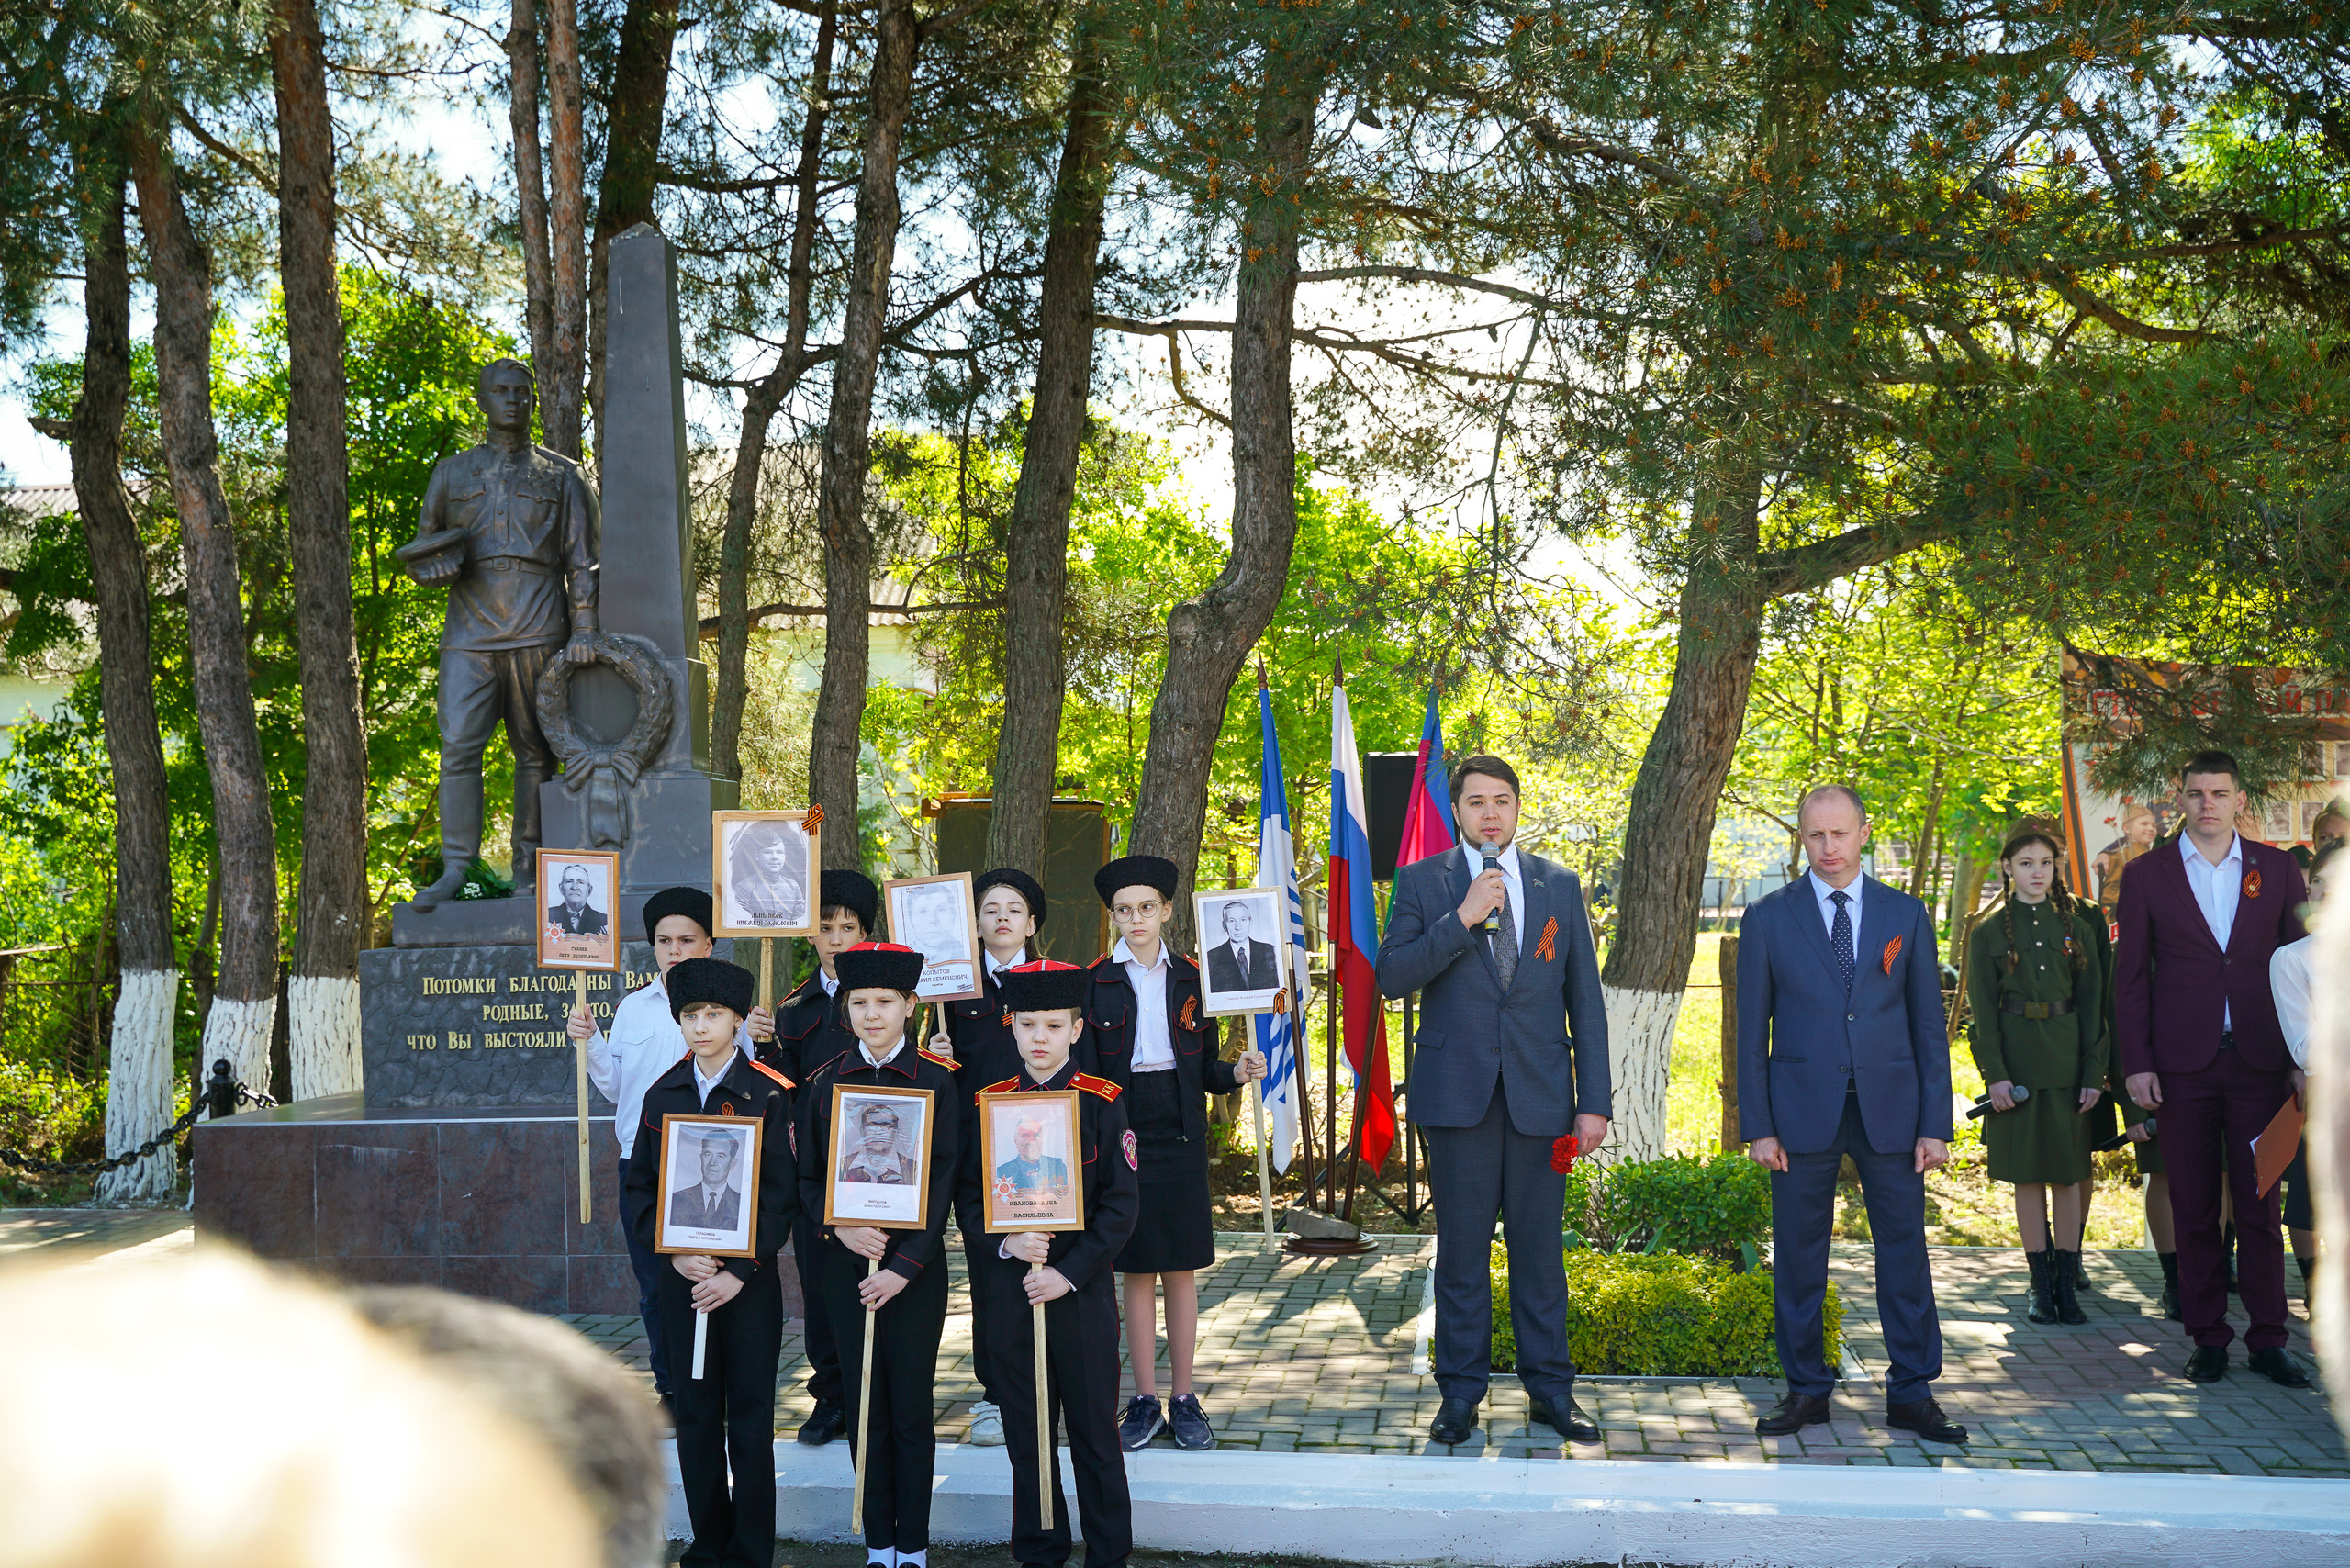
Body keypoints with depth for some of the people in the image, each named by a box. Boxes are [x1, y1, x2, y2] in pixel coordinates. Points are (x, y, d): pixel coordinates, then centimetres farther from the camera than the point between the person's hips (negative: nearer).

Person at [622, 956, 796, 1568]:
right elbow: (638, 1189, 7)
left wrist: (739, 1271, -14)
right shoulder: (663, 1095, 7)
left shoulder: (769, 1093, -5)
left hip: (750, 1280, -3)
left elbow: (780, 1194, -7)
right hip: (683, 1276, 3)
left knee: (750, 1419, 1)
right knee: (696, 1416, 9)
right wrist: (676, 1253, -8)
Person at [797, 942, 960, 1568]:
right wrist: (839, 1228, -11)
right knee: (863, 1406, 7)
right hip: (844, 1262, 3)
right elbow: (808, 1176, 8)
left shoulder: (936, 1081, -3)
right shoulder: (825, 1083, 6)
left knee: (911, 1408, 2)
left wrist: (904, 1266, -13)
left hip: (914, 1266, -2)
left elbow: (942, 1181, -6)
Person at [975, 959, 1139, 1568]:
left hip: (1081, 1290, -2)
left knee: (1094, 1431, 5)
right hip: (1007, 1289, 2)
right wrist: (1005, 1243, -12)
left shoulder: (1101, 1102, -3)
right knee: (1026, 1432, 10)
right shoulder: (988, 1103, 4)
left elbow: (1122, 1203, -5)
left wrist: (1070, 1272, -14)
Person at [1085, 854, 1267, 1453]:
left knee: (1181, 1270, 4)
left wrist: (1237, 1073, -13)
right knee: (1137, 1270, 3)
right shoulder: (1094, 981, 2)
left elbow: (1205, 1068, 8)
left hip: (1180, 1137, 1)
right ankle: (1145, 1400, 11)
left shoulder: (1191, 977, 6)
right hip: (1122, 1134, -1)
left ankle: (1184, 1400, 11)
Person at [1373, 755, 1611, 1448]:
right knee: (1461, 1248, 4)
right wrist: (1461, 919, -15)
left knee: (1539, 1248, 5)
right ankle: (1460, 1392, 13)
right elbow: (1391, 977, -6)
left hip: (1540, 1096, 1)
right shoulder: (1422, 882, 5)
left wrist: (1595, 1100, 3)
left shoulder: (1559, 886, 9)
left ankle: (1550, 1390, 15)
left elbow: (1585, 999, 8)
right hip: (1457, 1093, -1)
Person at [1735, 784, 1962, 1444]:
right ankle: (1806, 1389, 16)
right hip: (1802, 1109, -1)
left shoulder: (1906, 915, 7)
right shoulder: (1768, 918, 3)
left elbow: (1928, 1025, 7)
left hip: (1889, 1109, 1)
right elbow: (1752, 1031, 3)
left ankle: (1912, 1393, 12)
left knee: (1905, 1251, 3)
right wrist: (1757, 1125, -3)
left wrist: (1934, 1123, 0)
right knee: (1798, 1257, 5)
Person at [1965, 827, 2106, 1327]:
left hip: (2067, 1060, 2)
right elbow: (1983, 1009, -1)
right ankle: (2041, 1286, 9)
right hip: (2017, 1060, -1)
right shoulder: (1989, 932, 2)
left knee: (2068, 1172, 3)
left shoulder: (2076, 928, 8)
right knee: (2028, 1173, 2)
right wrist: (1995, 1074, -10)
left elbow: (2092, 1004, 6)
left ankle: (2067, 1284, 9)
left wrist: (2094, 1073, -1)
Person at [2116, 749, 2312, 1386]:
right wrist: (2136, 1064, -3)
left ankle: (2268, 1339, 10)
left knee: (2260, 1204, 3)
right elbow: (2130, 976, 4)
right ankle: (2208, 1338, 13)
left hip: (2259, 1063, 0)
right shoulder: (2147, 876, 5)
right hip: (2182, 1065, 0)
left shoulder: (2277, 869, 7)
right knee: (2194, 1208, 4)